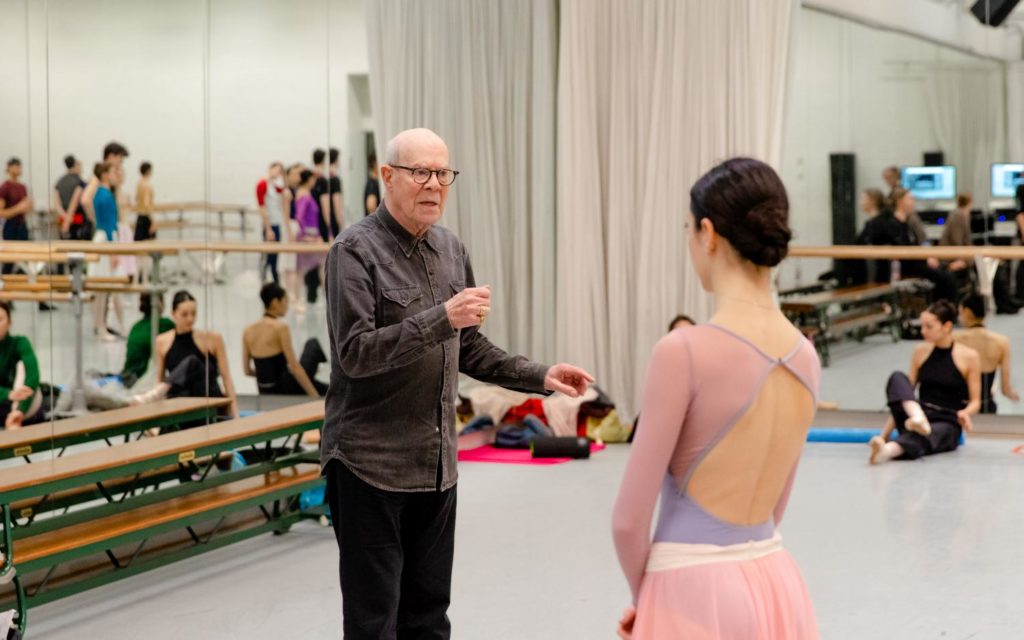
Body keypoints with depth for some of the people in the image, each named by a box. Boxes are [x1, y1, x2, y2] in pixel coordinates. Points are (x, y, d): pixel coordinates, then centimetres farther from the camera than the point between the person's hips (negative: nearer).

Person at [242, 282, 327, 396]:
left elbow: (247, 371, 8)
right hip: (285, 390, -7)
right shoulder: (280, 327, -16)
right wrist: (315, 397, -16)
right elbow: (295, 367, -18)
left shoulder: (248, 331, 3)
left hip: (265, 393, 7)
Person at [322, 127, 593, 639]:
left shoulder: (451, 250, 10)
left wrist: (540, 377, 6)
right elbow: (354, 353, -20)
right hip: (370, 463, -6)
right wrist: (441, 318, -27)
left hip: (436, 464, 7)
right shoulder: (355, 250, -10)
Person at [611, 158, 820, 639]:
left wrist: (645, 597, 6)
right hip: (775, 586, 6)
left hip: (698, 593, -6)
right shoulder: (805, 357, 3)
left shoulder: (685, 352, -17)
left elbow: (630, 518, -12)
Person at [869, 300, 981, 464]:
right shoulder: (920, 352, 10)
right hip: (917, 415, 4)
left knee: (921, 437, -42)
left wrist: (965, 412, -21)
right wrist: (885, 433, 4)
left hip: (946, 423, -4)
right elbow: (906, 391, 12)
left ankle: (886, 450, -71)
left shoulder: (968, 357, 0)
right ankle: (918, 420, -50)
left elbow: (975, 401, 4)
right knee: (897, 378, -25)